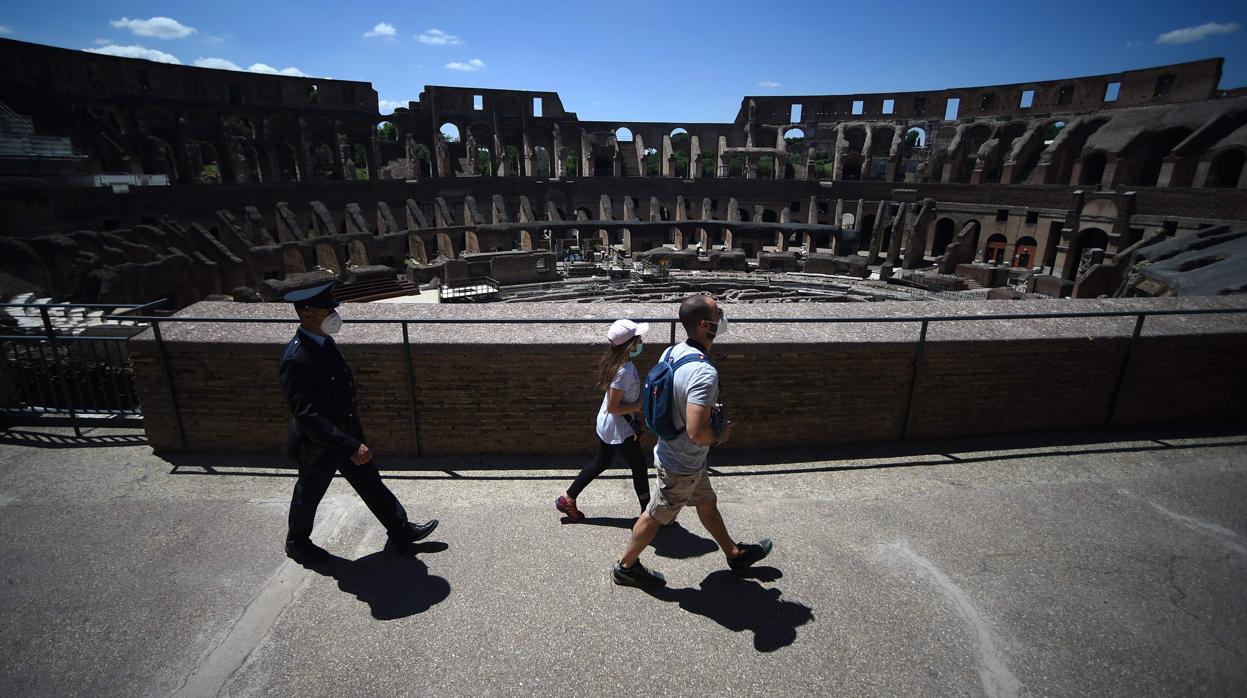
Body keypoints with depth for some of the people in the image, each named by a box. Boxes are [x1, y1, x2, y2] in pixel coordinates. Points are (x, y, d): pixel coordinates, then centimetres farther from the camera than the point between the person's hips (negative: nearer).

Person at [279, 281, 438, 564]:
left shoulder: (324, 341, -2)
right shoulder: (296, 359, -31)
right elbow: (307, 416, -33)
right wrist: (351, 447, -35)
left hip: (346, 432, 7)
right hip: (319, 445, -7)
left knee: (371, 483, 15)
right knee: (309, 493, 18)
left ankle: (401, 532, 28)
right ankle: (296, 542, 45)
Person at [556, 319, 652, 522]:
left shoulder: (617, 362, -1)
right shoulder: (624, 371, -30)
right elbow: (613, 407, -26)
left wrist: (636, 417, 12)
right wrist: (640, 406, -19)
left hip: (608, 425, 9)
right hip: (619, 430, -9)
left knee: (601, 462, 23)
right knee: (639, 466, 10)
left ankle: (567, 499, 34)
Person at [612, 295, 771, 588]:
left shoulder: (672, 351, -7)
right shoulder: (705, 373, -34)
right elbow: (697, 432, -38)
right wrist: (721, 434, -15)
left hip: (673, 451, 9)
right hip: (682, 465, -9)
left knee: (707, 504, 26)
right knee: (656, 517, 13)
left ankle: (735, 554, 48)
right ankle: (626, 566, 35)